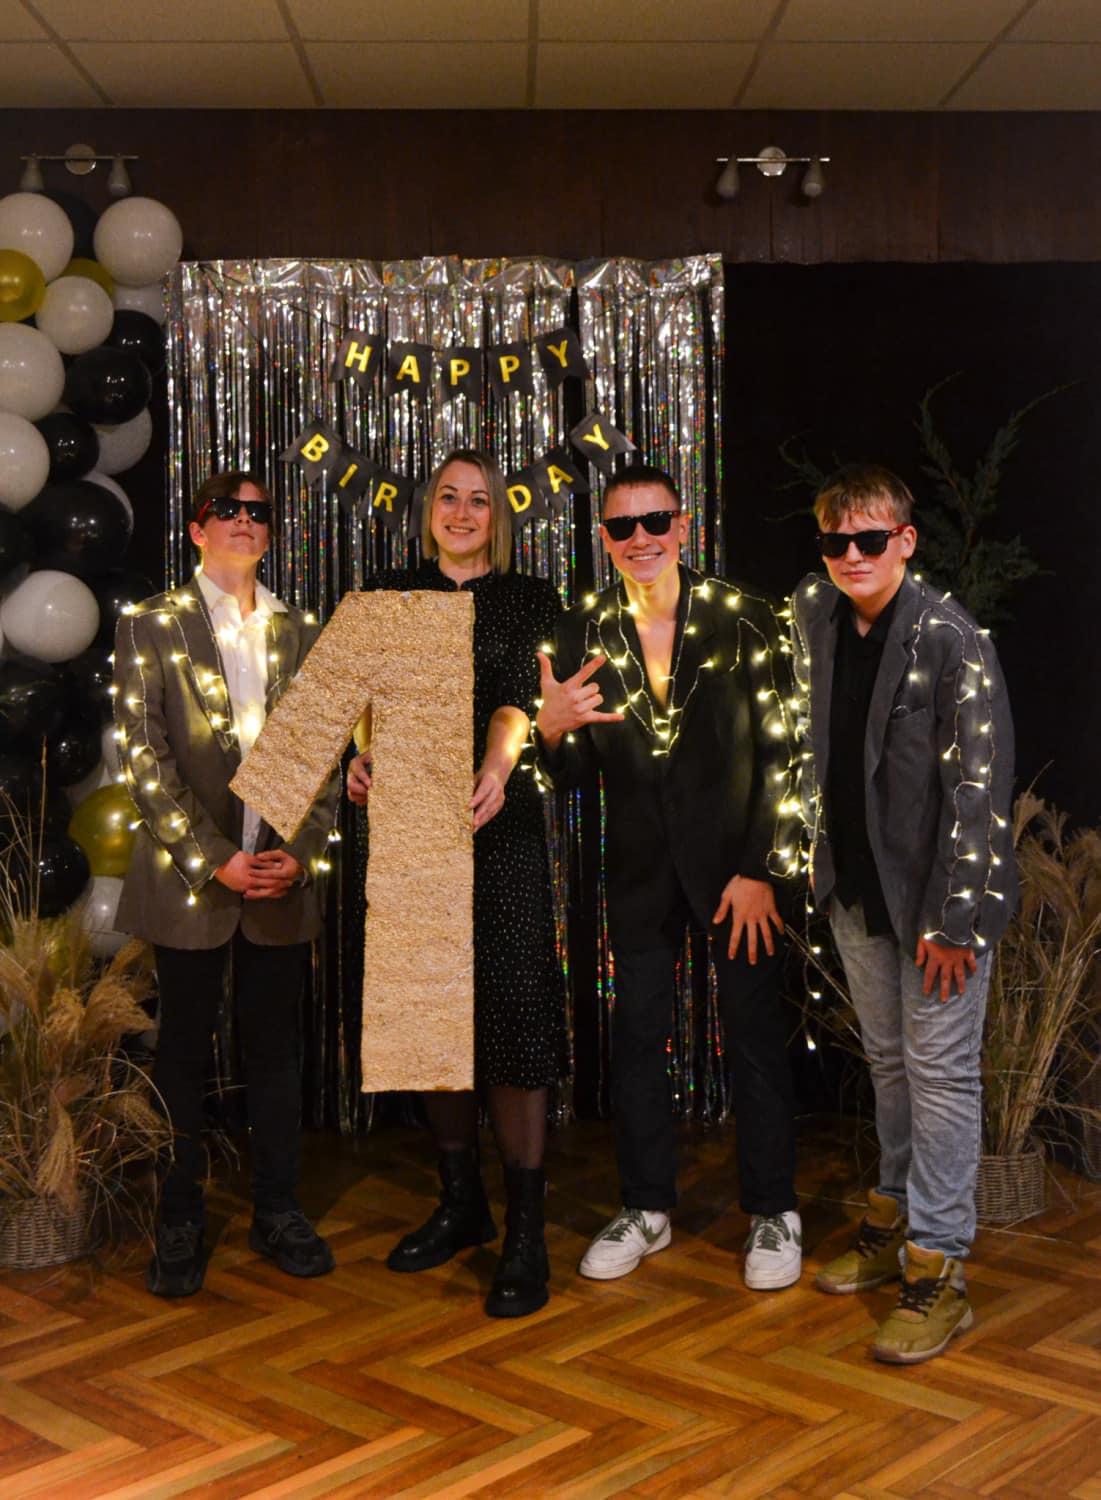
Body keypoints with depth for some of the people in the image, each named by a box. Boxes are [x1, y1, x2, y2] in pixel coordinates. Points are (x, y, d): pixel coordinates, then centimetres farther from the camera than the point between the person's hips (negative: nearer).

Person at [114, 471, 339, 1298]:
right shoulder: (152, 626, 1)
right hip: (190, 879, -2)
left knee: (277, 1048, 9)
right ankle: (180, 1222, 18)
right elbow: (144, 758, -6)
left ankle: (278, 1210, 22)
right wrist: (215, 859, -13)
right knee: (185, 1051, 7)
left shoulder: (300, 632, 10)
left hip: (283, 880, 3)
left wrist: (301, 851, -6)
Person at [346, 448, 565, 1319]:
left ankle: (526, 1233, 0)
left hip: (499, 822, -3)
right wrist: (366, 759, -20)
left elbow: (518, 696, -10)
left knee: (513, 1012, -7)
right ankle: (461, 1202, 23)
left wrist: (496, 770, -30)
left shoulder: (529, 600, 6)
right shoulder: (390, 595, 13)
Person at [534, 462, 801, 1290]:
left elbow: (778, 754, -7)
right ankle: (646, 1210, 25)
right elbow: (574, 772, 1)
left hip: (733, 858, -3)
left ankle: (773, 1214, 18)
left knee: (755, 1034, 3)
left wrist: (758, 870, -11)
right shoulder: (583, 632, 0)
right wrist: (551, 730, -22)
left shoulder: (742, 618, -8)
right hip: (640, 866, 3)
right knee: (636, 1036, 10)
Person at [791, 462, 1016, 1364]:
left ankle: (938, 1269, 6)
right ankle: (897, 1217, 34)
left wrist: (952, 919, -19)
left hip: (934, 895, -6)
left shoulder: (950, 639, -17)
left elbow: (980, 788, -18)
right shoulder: (815, 617, 3)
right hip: (857, 887, 6)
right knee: (889, 1062, 18)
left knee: (941, 1072, -1)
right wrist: (820, 857, 13)